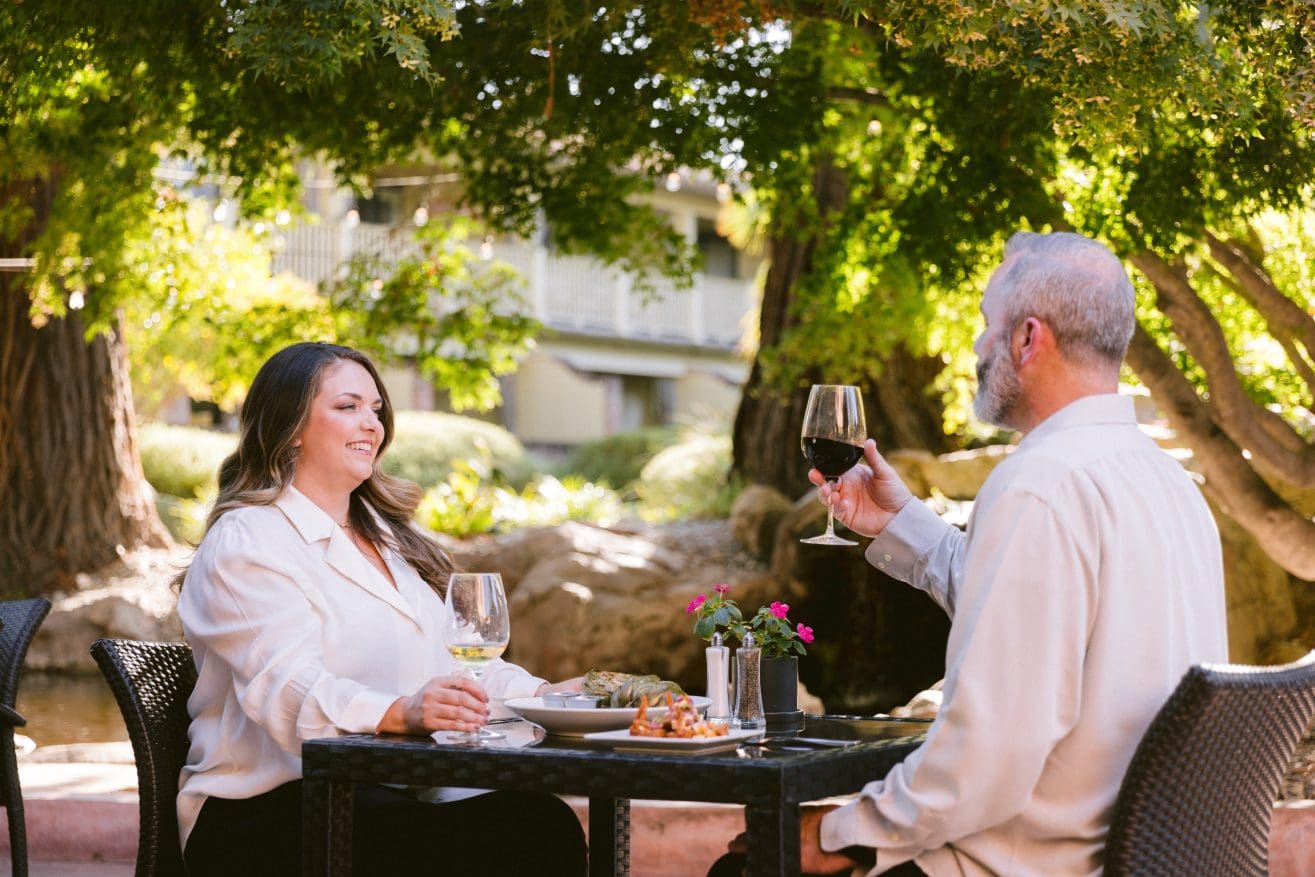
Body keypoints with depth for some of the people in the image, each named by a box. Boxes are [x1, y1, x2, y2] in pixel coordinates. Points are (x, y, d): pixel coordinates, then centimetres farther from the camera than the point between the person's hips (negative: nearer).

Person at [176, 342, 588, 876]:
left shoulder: (384, 535, 24)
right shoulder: (244, 544, -4)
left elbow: (453, 662, 23)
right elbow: (288, 690, -19)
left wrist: (549, 693, 4)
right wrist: (402, 713, -37)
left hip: (386, 797, 7)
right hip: (269, 817, -7)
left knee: (544, 823, -23)